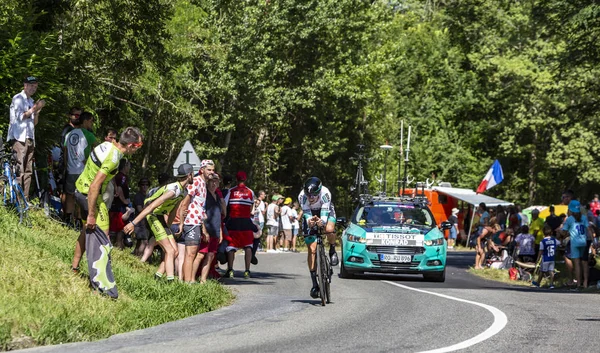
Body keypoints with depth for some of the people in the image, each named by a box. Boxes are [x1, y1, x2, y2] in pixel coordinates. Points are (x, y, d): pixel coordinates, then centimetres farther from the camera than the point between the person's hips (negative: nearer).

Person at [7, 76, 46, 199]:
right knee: (19, 169, -14)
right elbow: (20, 117, -11)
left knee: (28, 171, 4)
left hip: (29, 139, 8)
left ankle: (25, 198, 5)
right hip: (19, 138, -8)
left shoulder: (31, 101, 21)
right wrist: (34, 109, -9)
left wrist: (37, 111, 5)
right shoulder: (18, 98, -1)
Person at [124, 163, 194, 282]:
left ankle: (157, 278, 4)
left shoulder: (183, 191, 9)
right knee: (170, 251, -16)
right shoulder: (174, 190, -23)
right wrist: (133, 223, -32)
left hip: (161, 217, 10)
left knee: (174, 251, 3)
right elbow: (151, 207, -28)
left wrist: (167, 228, 20)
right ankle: (170, 281, -20)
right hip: (153, 216, -10)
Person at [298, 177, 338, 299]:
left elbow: (325, 211, -38)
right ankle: (314, 283, -3)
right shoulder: (302, 196, -29)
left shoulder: (325, 193, -34)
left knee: (329, 229, -38)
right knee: (312, 249, -8)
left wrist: (322, 221, -59)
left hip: (326, 213, -1)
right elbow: (306, 212, -32)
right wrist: (309, 221, -55)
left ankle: (332, 251, -6)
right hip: (311, 216, 1)